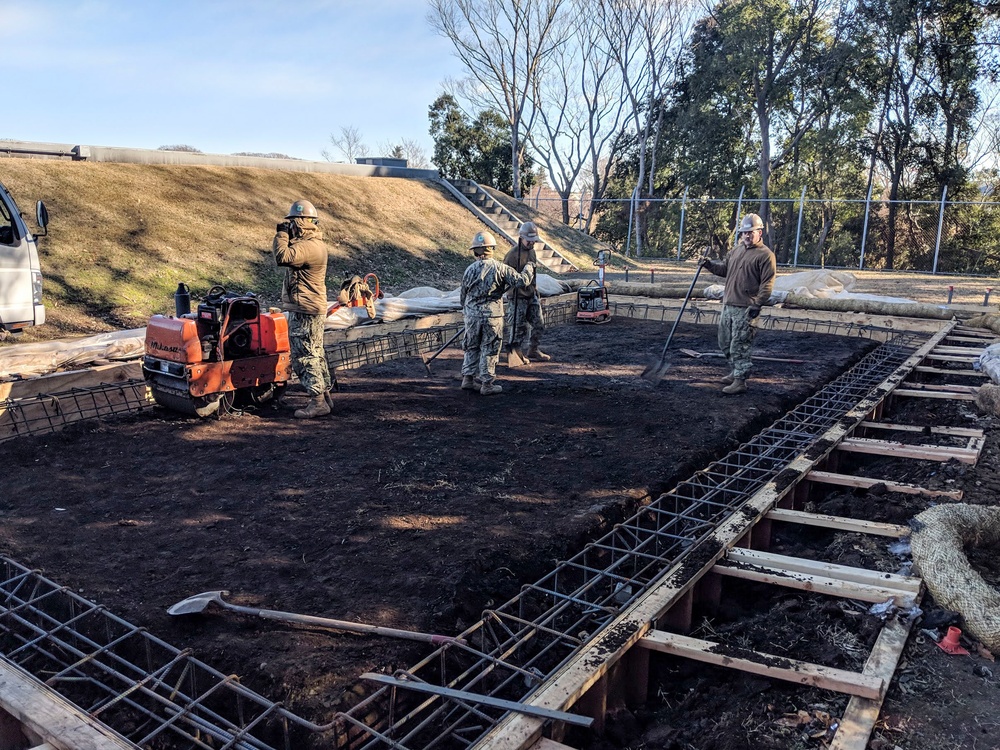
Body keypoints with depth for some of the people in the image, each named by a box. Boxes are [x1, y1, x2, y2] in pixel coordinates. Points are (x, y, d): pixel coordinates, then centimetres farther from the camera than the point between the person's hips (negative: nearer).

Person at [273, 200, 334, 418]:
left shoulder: (310, 246, -20)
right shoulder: (309, 243, 15)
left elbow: (282, 257, -30)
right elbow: (289, 256, 21)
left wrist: (281, 234, -18)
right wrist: (285, 236, 10)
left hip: (305, 311, -11)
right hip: (309, 309, 11)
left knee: (304, 356, -6)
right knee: (315, 353, 17)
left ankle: (317, 402, -2)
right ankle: (324, 394, 25)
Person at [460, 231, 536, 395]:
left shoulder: (469, 270, -1)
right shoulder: (499, 268, -10)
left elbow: (463, 296, 8)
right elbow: (521, 281, -11)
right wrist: (528, 268, 8)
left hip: (472, 316, 3)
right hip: (492, 316, -3)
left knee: (472, 348, 18)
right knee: (489, 350, 6)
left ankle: (468, 378, 20)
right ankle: (487, 384, 11)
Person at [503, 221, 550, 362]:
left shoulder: (532, 251, 10)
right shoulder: (513, 255, -16)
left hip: (532, 295, 8)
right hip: (518, 296, -8)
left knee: (539, 325, 11)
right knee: (519, 328, 1)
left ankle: (533, 350, 26)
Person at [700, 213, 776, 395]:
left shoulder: (765, 255, -9)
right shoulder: (737, 249, 16)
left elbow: (767, 284, -14)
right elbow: (725, 268, 25)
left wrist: (757, 305, -20)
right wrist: (710, 264, 7)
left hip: (745, 309, -8)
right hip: (728, 305, 8)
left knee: (739, 345, -7)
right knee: (725, 342, 16)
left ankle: (740, 382, 0)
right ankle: (735, 372, 33)